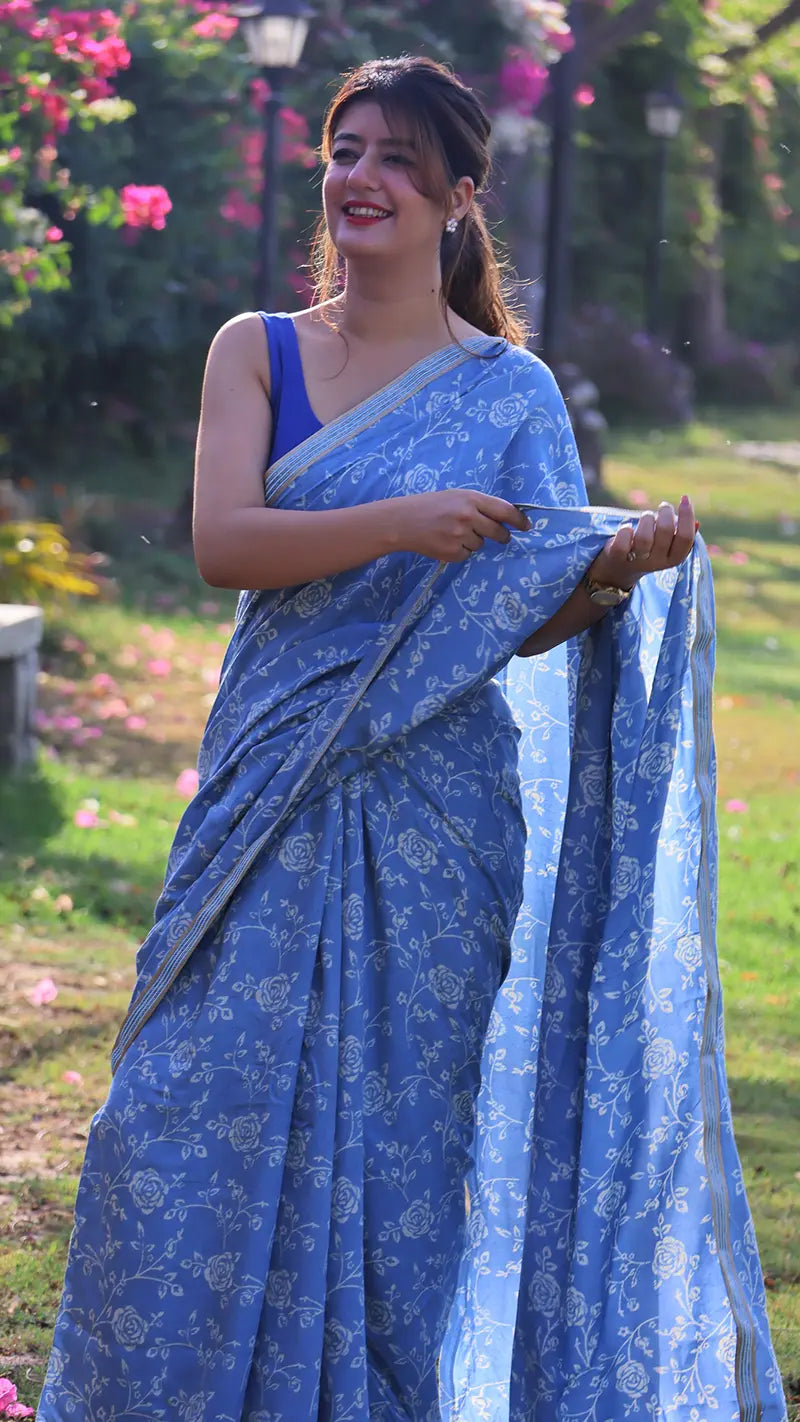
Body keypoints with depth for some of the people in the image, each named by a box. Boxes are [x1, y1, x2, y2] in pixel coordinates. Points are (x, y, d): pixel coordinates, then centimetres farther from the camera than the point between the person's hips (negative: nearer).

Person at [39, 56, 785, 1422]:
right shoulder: (257, 351, 5)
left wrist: (618, 570, -21)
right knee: (196, 1116, 1)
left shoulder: (510, 392, 2)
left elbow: (529, 623, -1)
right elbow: (220, 543, -10)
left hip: (431, 807, -1)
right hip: (272, 795, 2)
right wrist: (400, 523, -23)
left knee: (398, 1128, 2)